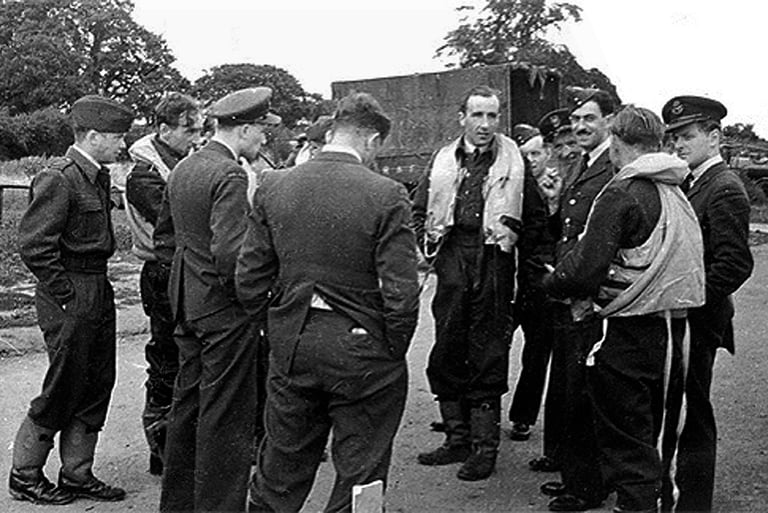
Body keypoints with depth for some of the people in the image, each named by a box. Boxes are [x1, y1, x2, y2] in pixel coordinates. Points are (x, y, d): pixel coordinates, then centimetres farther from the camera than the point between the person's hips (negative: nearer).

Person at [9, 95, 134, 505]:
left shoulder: (99, 176, 11)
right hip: (70, 300, -9)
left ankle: (77, 475, 27)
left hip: (99, 293, 9)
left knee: (97, 387, 14)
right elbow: (33, 244, -22)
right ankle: (24, 476, 22)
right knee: (63, 391, 3)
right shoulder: (59, 179, -17)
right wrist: (66, 296, -17)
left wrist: (98, 287, 13)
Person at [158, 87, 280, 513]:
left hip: (186, 302, 9)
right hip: (225, 307, -9)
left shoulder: (182, 168, 9)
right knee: (227, 416, 1)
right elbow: (231, 254, -26)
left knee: (188, 404, 18)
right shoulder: (230, 175, -18)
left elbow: (163, 233, 19)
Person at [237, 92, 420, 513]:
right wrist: (393, 352, -1)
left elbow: (249, 280, 1)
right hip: (362, 354, -4)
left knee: (280, 468, 21)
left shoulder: (273, 187, -1)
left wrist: (276, 331, 13)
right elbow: (401, 294, -16)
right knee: (359, 476, 12)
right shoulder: (387, 197, -14)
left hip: (290, 348, 4)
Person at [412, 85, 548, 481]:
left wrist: (512, 248, 2)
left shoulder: (513, 163, 3)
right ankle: (457, 439, 21)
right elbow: (419, 210, 18)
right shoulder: (443, 161, 11)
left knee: (488, 357, 2)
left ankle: (485, 447, 12)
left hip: (494, 266, -3)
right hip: (452, 262, 3)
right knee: (446, 355, 7)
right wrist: (428, 248, 7)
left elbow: (537, 218, 8)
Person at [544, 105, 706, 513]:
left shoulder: (621, 194, -15)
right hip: (673, 329, 8)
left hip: (629, 336, -8)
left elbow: (585, 268, -21)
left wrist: (552, 283, 0)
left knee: (627, 445, 3)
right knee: (655, 438, 21)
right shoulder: (677, 194, 9)